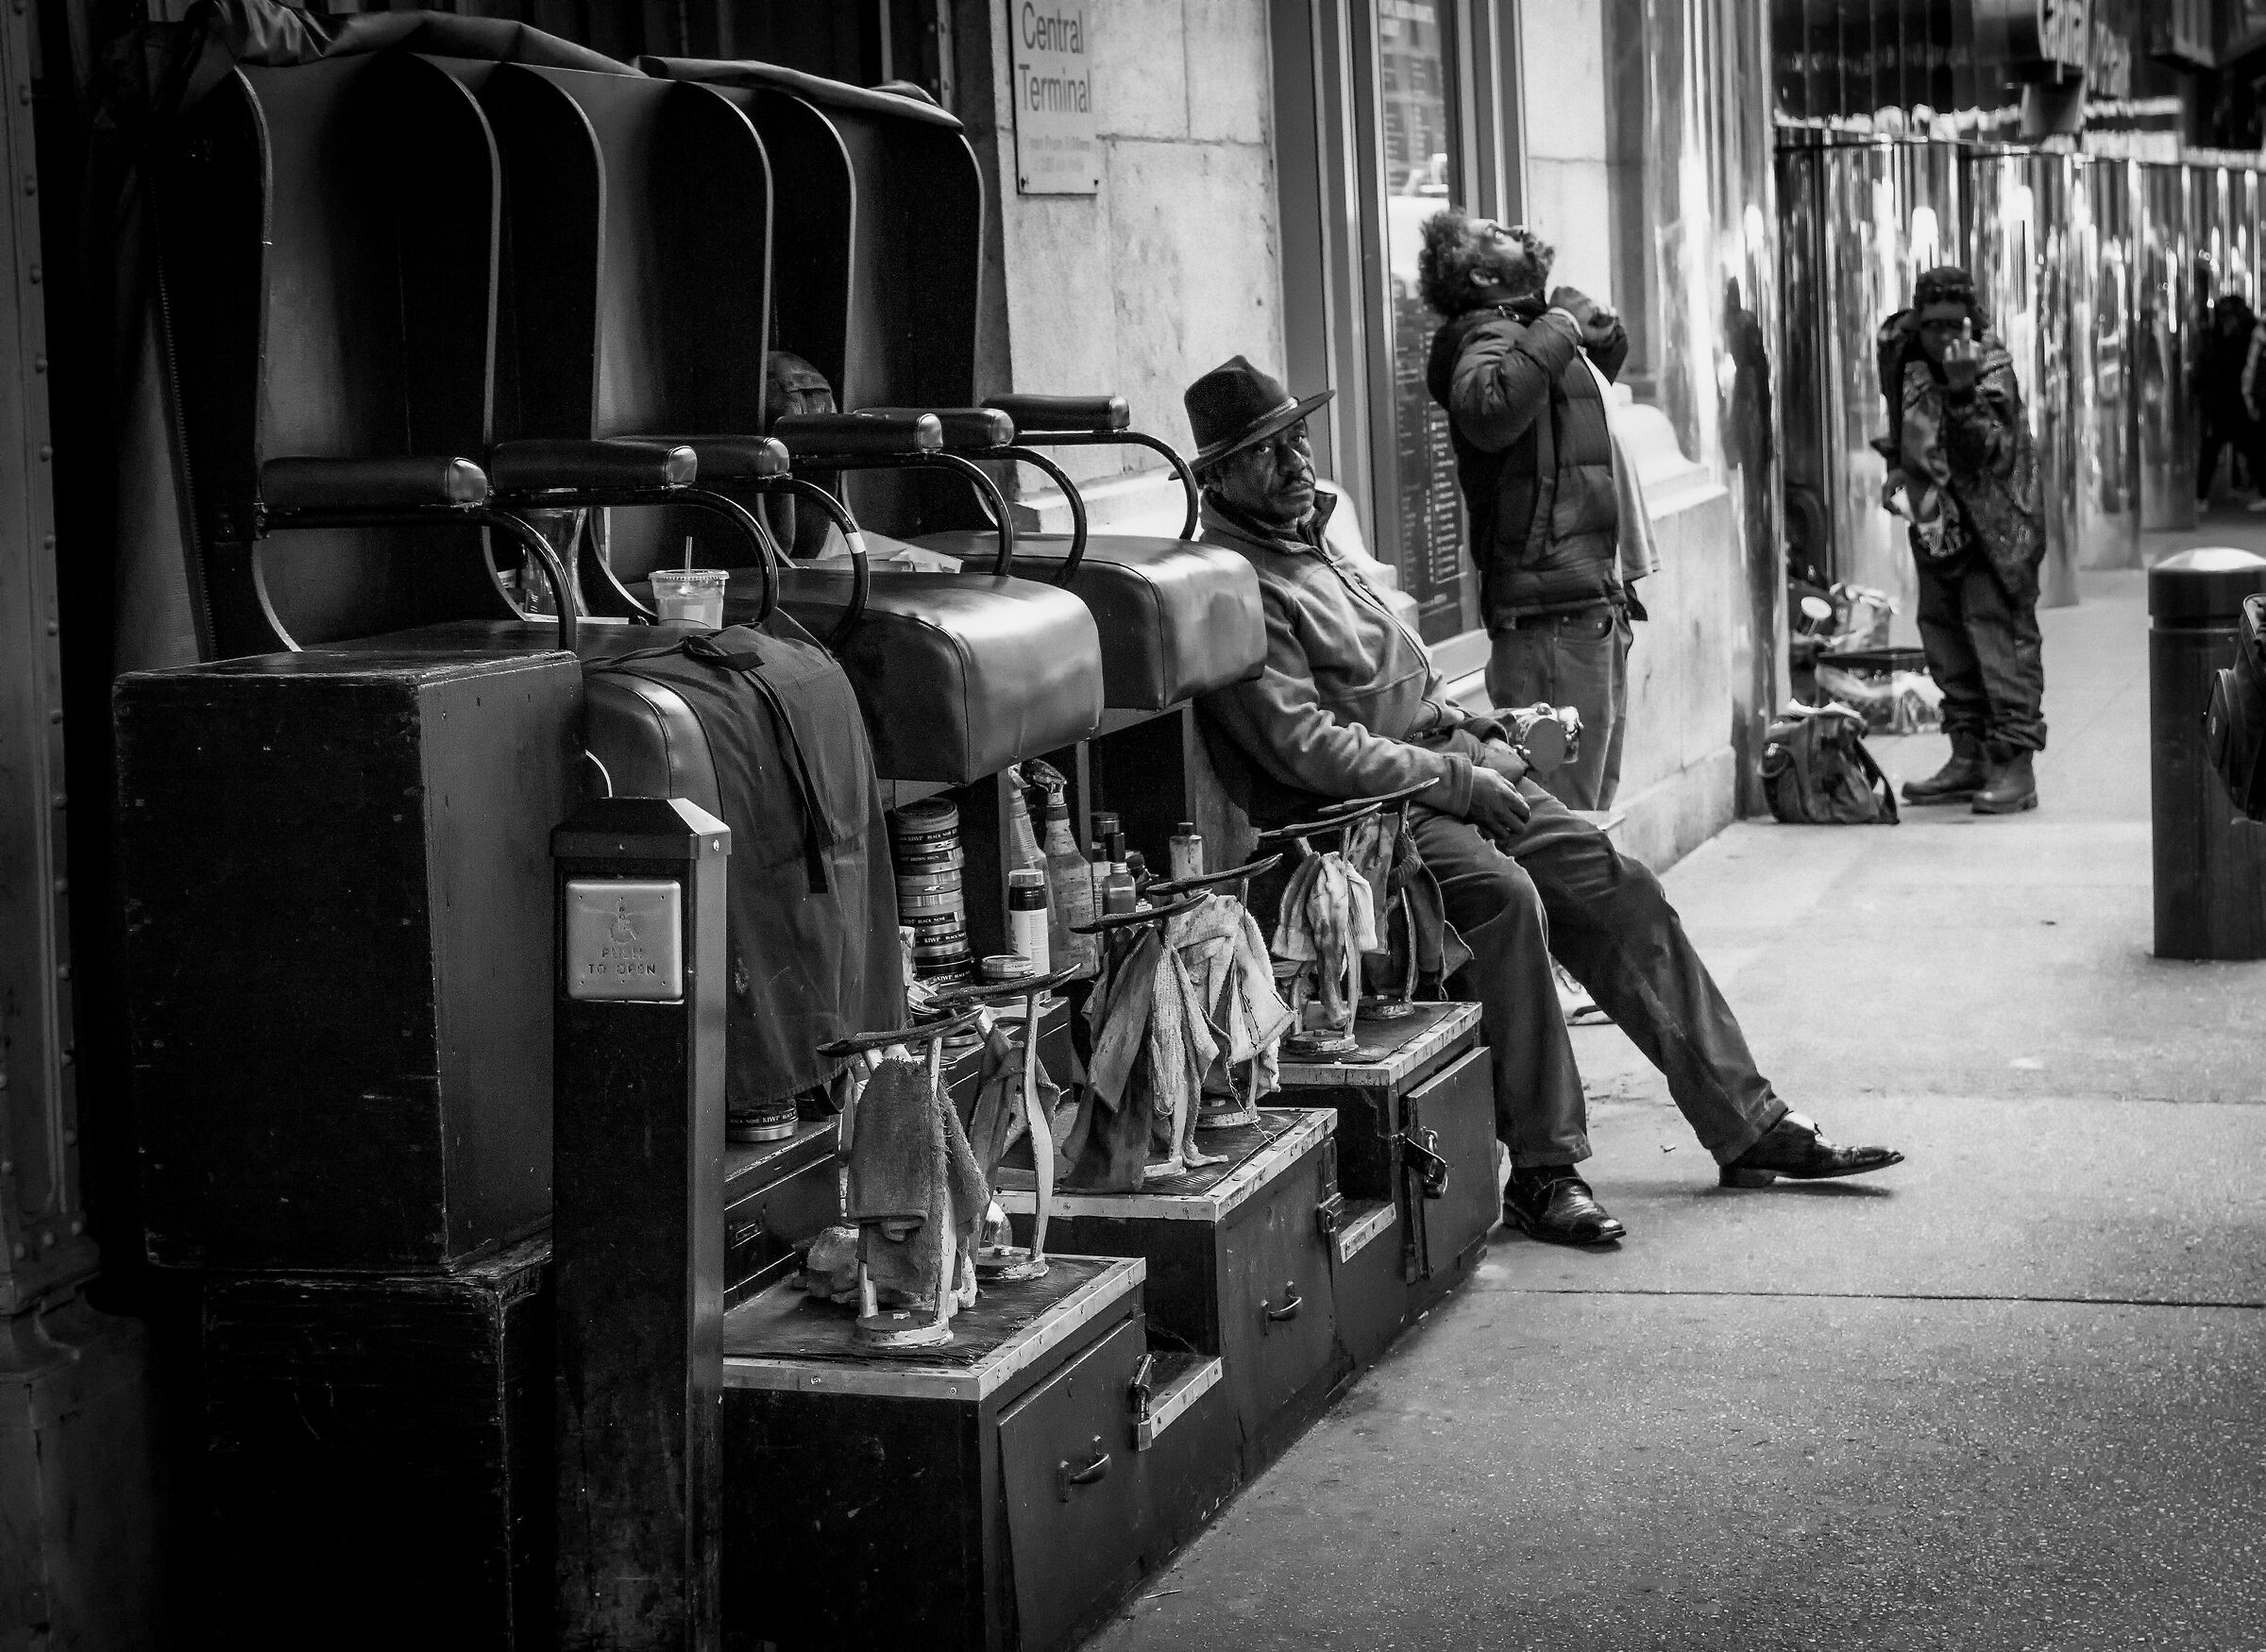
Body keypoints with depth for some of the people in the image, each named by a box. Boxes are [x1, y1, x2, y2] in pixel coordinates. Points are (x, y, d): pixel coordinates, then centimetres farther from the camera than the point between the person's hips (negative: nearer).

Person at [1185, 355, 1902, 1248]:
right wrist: (1448, 779, -18)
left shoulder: (1310, 538, 19)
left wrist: (1475, 734, 12)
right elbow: (1304, 745, -19)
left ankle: (1746, 1125, 5)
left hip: (1449, 767, 9)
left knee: (1621, 888, -1)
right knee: (1503, 893, -33)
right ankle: (1542, 1169, -25)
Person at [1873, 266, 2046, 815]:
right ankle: (1969, 758, 22)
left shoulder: (1991, 368, -15)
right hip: (1936, 523, 7)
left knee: (2001, 636, -11)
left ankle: (2015, 763, -11)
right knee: (1945, 641, 12)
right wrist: (1897, 472, 4)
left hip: (1993, 527, -7)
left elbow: (1990, 451, -28)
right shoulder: (1904, 358, 3)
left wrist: (1963, 391, -38)